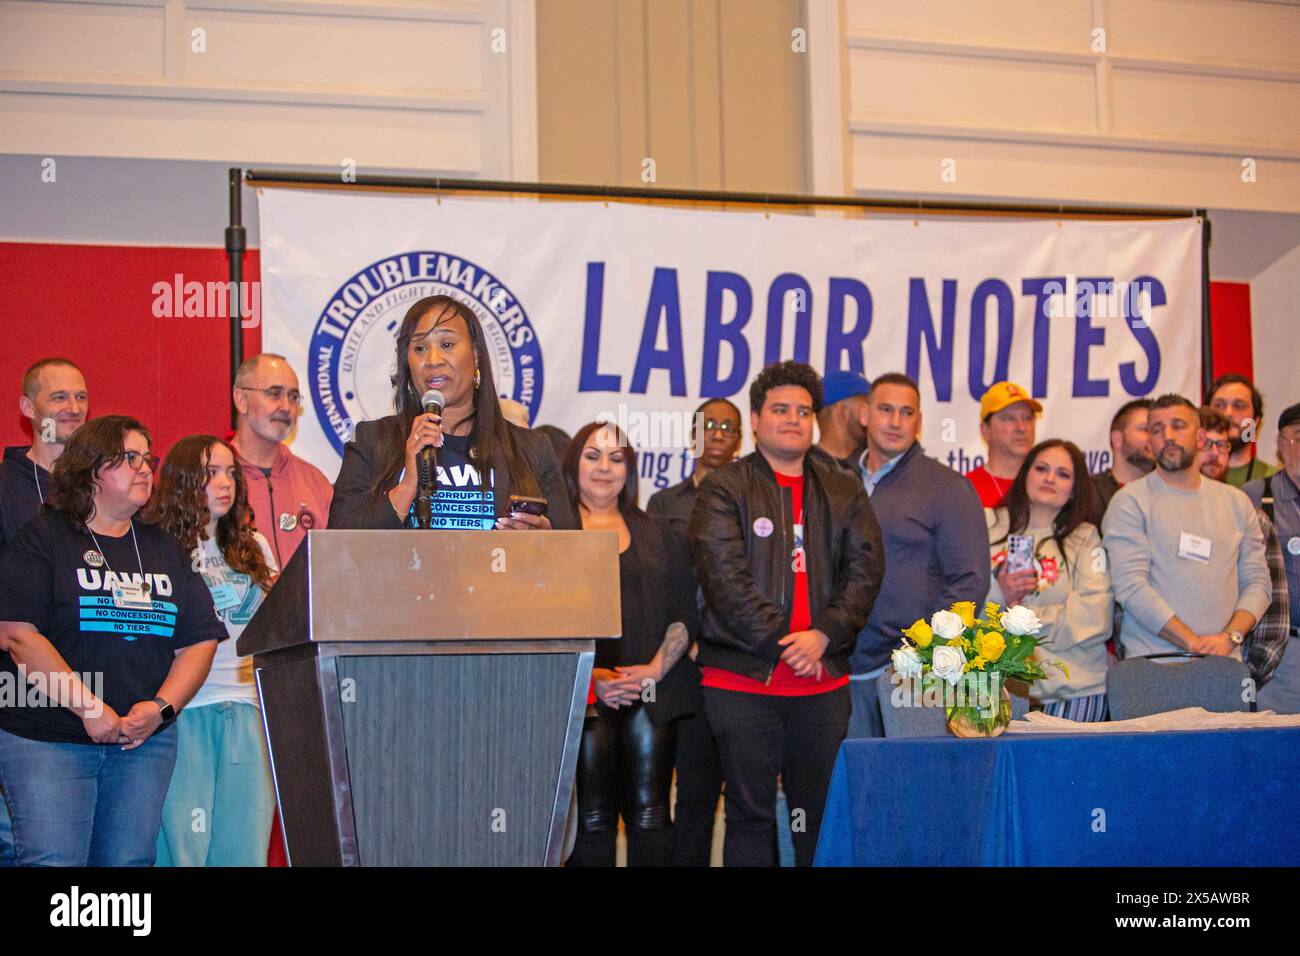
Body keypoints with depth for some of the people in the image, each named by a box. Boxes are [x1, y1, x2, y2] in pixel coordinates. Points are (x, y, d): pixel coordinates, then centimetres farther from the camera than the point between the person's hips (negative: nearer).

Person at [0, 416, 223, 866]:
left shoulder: (163, 549, 16)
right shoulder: (43, 537, 0)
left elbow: (199, 641, 11)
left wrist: (160, 707, -7)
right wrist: (90, 709, -16)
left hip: (144, 743, 4)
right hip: (47, 740, -4)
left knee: (129, 861, 4)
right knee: (54, 860, -9)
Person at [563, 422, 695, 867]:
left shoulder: (654, 533, 17)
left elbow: (683, 613, 12)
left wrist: (657, 668, -4)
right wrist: (586, 675, -13)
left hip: (652, 693, 3)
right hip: (584, 697, -3)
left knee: (650, 814, 0)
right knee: (592, 818, -5)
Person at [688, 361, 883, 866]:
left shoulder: (844, 493, 15)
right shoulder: (723, 489, 3)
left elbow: (865, 571, 5)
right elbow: (725, 578, -7)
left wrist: (823, 634, -11)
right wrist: (783, 642, -13)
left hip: (825, 679, 3)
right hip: (741, 678, -3)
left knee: (822, 812, 6)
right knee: (750, 811, 2)